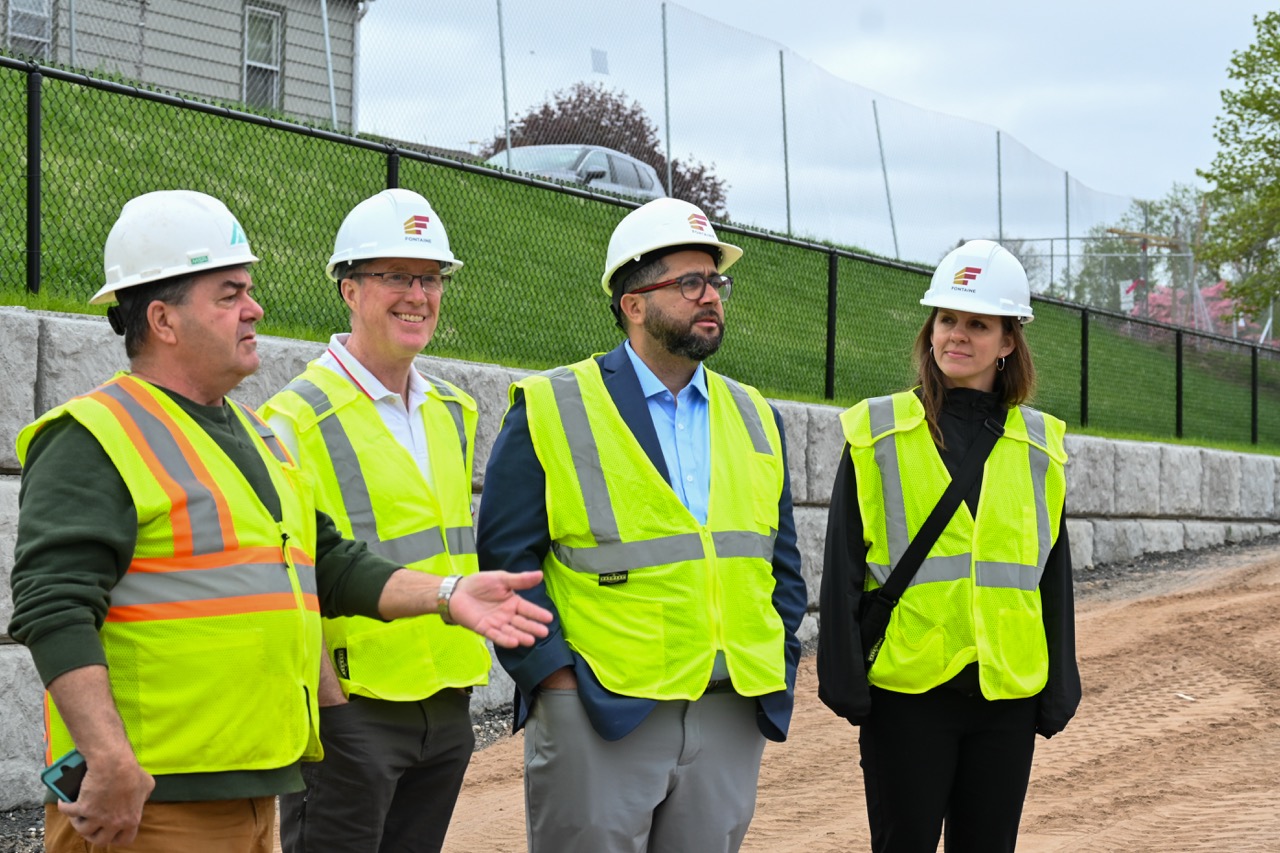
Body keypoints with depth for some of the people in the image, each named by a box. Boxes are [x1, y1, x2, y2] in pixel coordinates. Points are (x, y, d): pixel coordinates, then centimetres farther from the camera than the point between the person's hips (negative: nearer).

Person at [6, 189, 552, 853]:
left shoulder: (254, 434, 19)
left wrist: (445, 595, 8)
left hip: (255, 792, 9)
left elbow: (329, 565, 23)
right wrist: (109, 764, -27)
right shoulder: (95, 440, -11)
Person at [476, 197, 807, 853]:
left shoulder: (755, 419, 14)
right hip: (596, 717, -4)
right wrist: (554, 676, -11)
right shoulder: (552, 411, -1)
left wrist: (777, 671, 8)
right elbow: (504, 556, -4)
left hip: (730, 718, 5)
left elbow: (782, 561, 19)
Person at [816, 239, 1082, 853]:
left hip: (1006, 692, 3)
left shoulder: (1037, 445, 9)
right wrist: (843, 678, -7)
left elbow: (1054, 573, 12)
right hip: (905, 691, -3)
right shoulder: (878, 433, 1)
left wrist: (1059, 688, 9)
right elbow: (843, 566, -1)